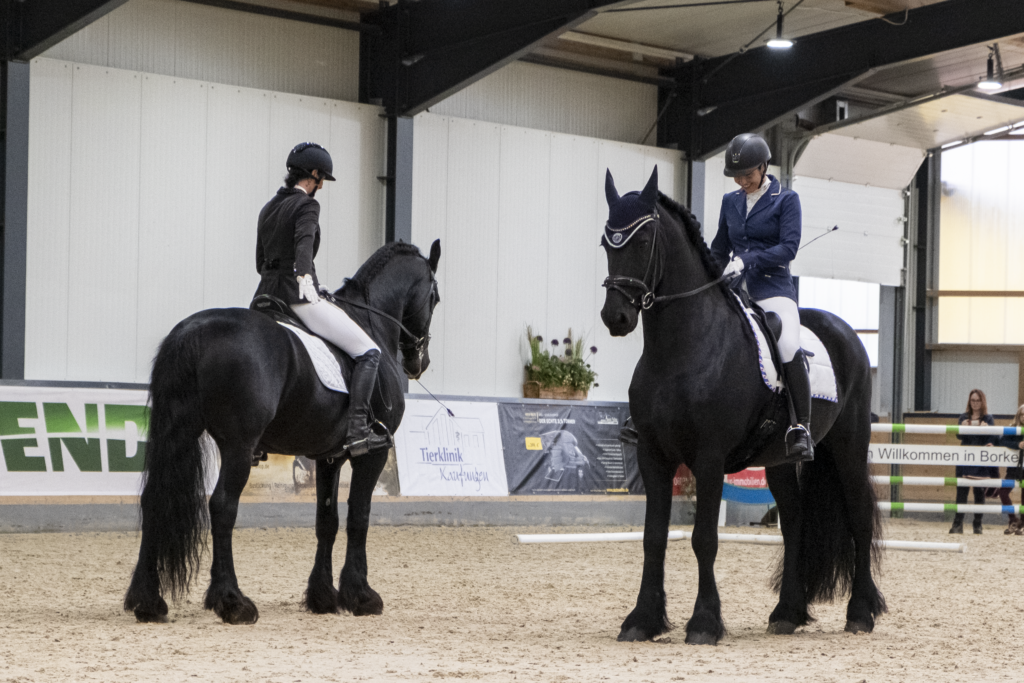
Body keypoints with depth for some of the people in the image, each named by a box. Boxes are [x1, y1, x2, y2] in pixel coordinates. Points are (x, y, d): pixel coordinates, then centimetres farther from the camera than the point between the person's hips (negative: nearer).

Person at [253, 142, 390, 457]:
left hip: (267, 293, 8)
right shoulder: (307, 205, -7)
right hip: (298, 296, -8)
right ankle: (358, 430, -21)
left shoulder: (268, 209, 17)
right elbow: (304, 243, -28)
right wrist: (304, 278, -43)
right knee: (368, 352, -7)